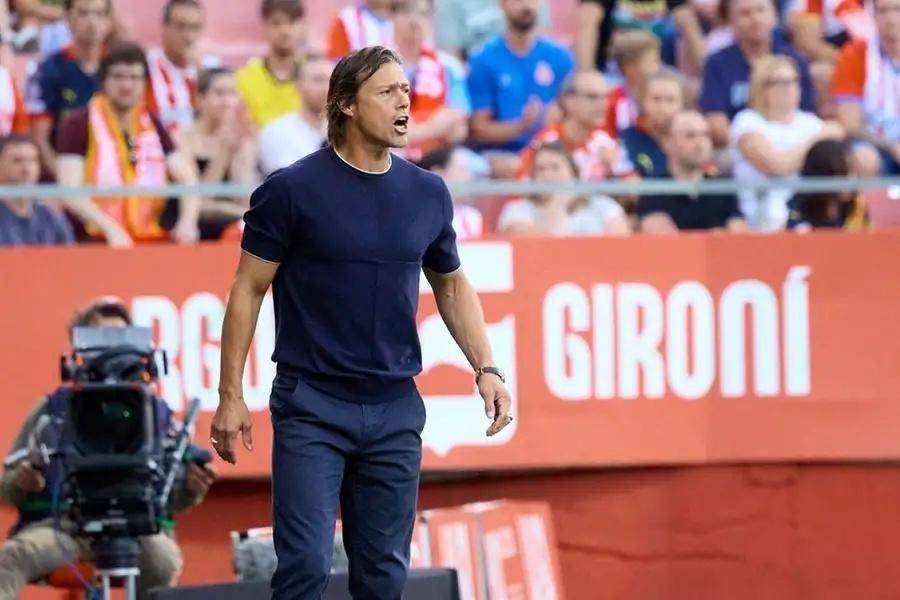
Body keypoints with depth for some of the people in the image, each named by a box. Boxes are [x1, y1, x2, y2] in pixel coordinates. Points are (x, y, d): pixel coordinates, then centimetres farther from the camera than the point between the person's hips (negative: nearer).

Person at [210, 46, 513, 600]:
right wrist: (231, 397, -6)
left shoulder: (428, 194, 6)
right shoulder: (292, 190, -7)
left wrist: (487, 370, 7)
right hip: (312, 405, -4)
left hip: (396, 410, 4)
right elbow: (248, 290, -3)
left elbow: (452, 285, 19)